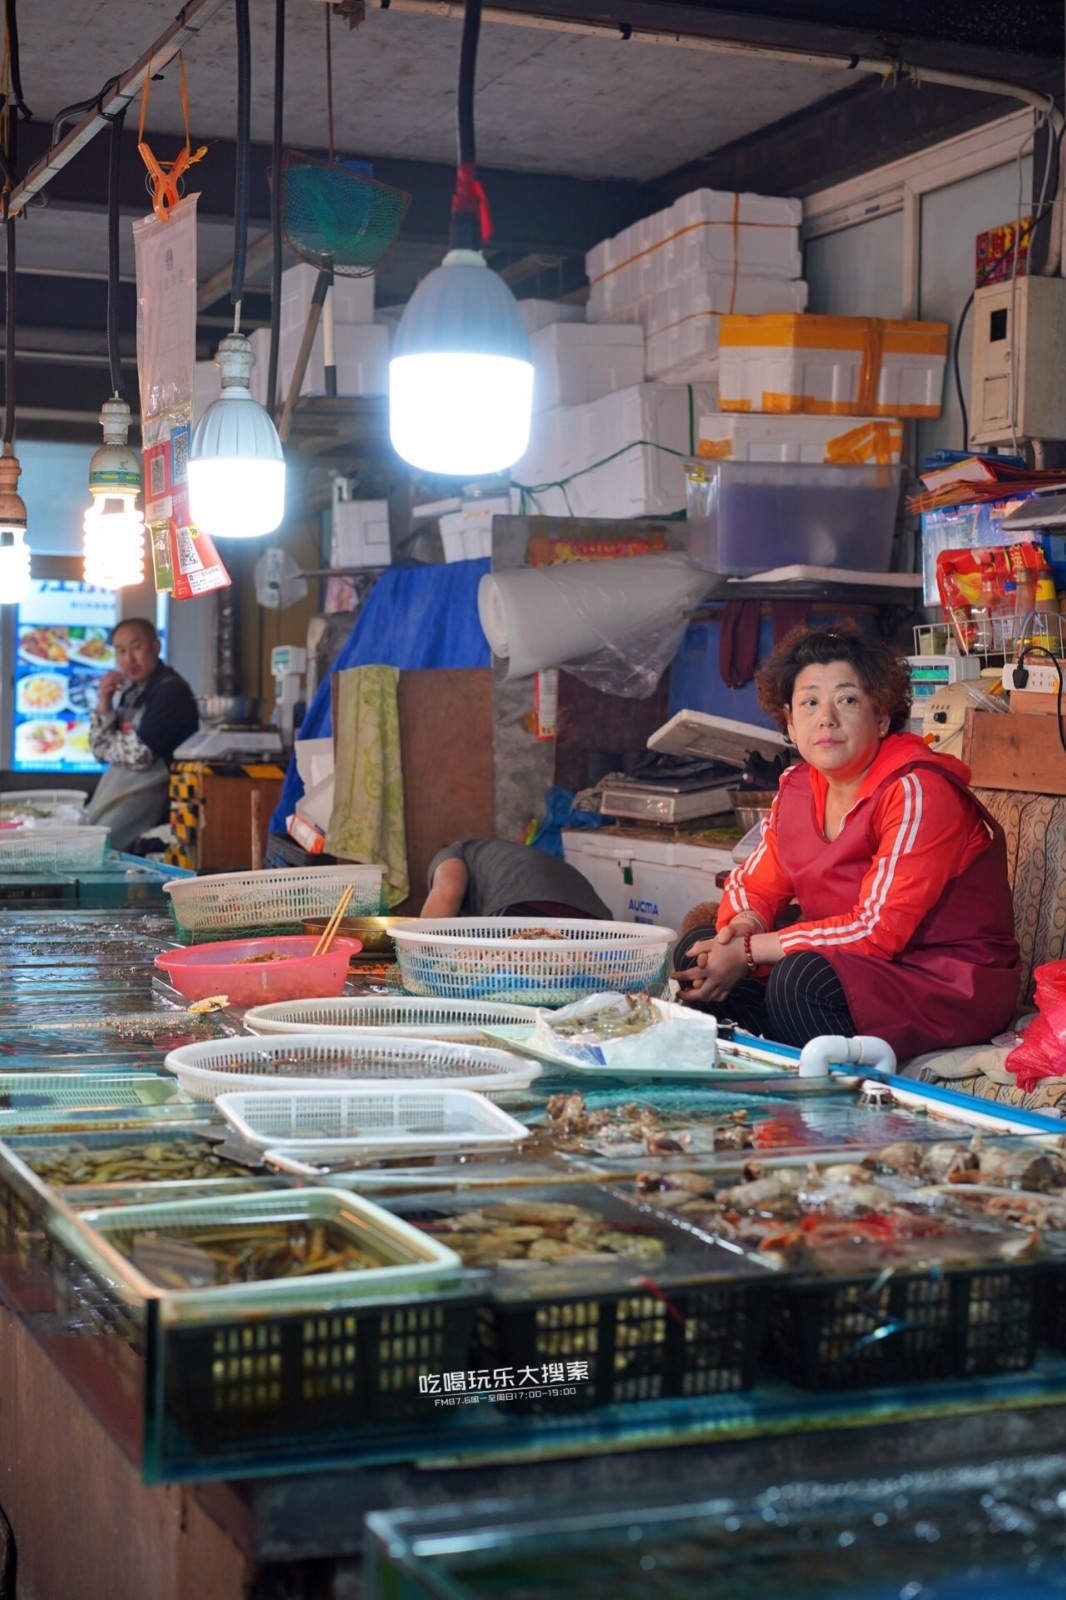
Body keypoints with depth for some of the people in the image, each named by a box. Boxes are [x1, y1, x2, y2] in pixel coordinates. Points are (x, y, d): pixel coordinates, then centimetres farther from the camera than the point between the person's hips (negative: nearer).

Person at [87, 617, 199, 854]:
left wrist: (109, 742, 2)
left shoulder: (171, 691, -13)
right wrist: (104, 702, 1)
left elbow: (139, 755, -18)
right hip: (119, 787, 8)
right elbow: (100, 751, 13)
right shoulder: (130, 691, 12)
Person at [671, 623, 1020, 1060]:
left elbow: (878, 930, -25)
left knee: (802, 979, -33)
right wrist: (742, 927, -14)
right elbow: (752, 885, 12)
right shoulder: (798, 789, 3)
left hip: (953, 983, -8)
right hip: (848, 966, 8)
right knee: (699, 950, -2)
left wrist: (748, 951, -22)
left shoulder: (917, 792, -20)